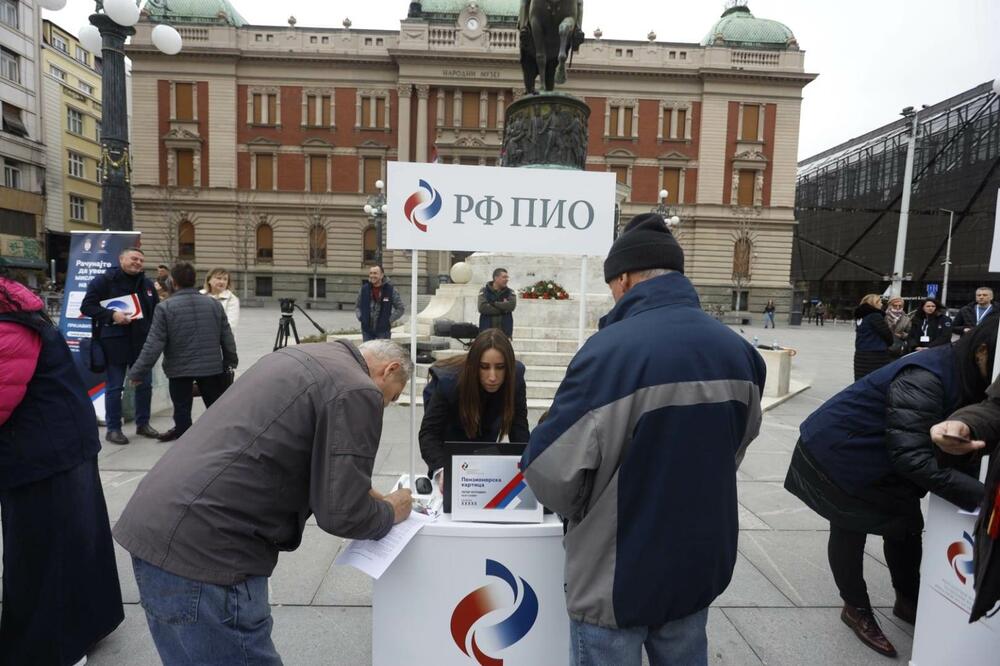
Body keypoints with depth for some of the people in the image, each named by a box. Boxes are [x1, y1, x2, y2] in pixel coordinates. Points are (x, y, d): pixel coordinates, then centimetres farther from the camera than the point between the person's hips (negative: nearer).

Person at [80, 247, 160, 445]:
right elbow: (86, 306, -7)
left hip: (142, 342, 5)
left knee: (145, 384, 11)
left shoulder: (147, 284, 11)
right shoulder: (104, 281, -4)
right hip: (114, 343, -5)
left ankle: (143, 423, 25)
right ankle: (113, 428, 14)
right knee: (114, 387, 3)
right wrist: (112, 315, -21)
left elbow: (157, 310, 19)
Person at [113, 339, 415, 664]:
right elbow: (341, 514, -15)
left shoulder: (306, 356, 15)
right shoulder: (356, 390, -14)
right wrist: (390, 512, 5)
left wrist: (359, 491, 23)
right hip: (198, 547, -10)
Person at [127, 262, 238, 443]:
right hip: (212, 367, 3)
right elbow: (227, 338, 4)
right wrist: (230, 361, 20)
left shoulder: (165, 307, -11)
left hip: (179, 369, -2)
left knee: (182, 410, 13)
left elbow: (153, 345, -12)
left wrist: (136, 372, -3)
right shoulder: (214, 303, -2)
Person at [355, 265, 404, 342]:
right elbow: (357, 306, 18)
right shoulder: (364, 289, 5)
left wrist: (389, 320, -6)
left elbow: (400, 308, 2)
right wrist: (360, 317, 2)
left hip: (383, 330, -3)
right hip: (367, 330, 3)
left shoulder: (390, 290, -3)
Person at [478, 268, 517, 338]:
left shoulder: (510, 292, 6)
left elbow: (512, 305, -14)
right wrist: (503, 309, -10)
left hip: (505, 332, 1)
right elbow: (482, 307, -14)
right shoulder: (484, 291, 2)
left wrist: (493, 303, -10)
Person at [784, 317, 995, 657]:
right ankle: (856, 608, 27)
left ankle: (907, 601, 38)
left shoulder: (961, 374, -5)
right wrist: (979, 496, -40)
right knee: (850, 531, 7)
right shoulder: (923, 380, -34)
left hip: (879, 457, 9)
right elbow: (912, 456, -38)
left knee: (906, 523, 15)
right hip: (837, 456, -9)